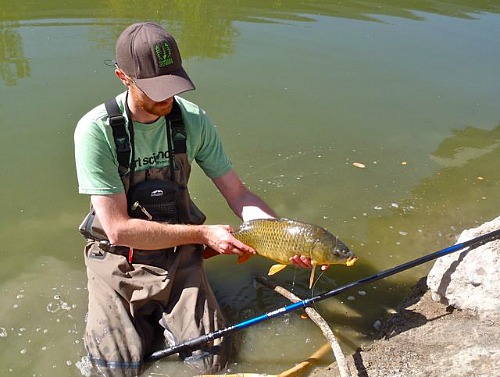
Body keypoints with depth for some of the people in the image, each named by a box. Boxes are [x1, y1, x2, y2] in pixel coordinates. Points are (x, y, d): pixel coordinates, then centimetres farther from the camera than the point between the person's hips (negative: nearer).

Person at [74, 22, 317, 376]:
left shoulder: (192, 119, -10)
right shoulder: (96, 130, -21)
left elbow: (238, 193, -5)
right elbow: (119, 229, -23)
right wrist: (203, 234, -23)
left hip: (178, 253, 2)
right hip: (118, 257, -2)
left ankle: (158, 315, 24)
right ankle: (139, 317, 24)